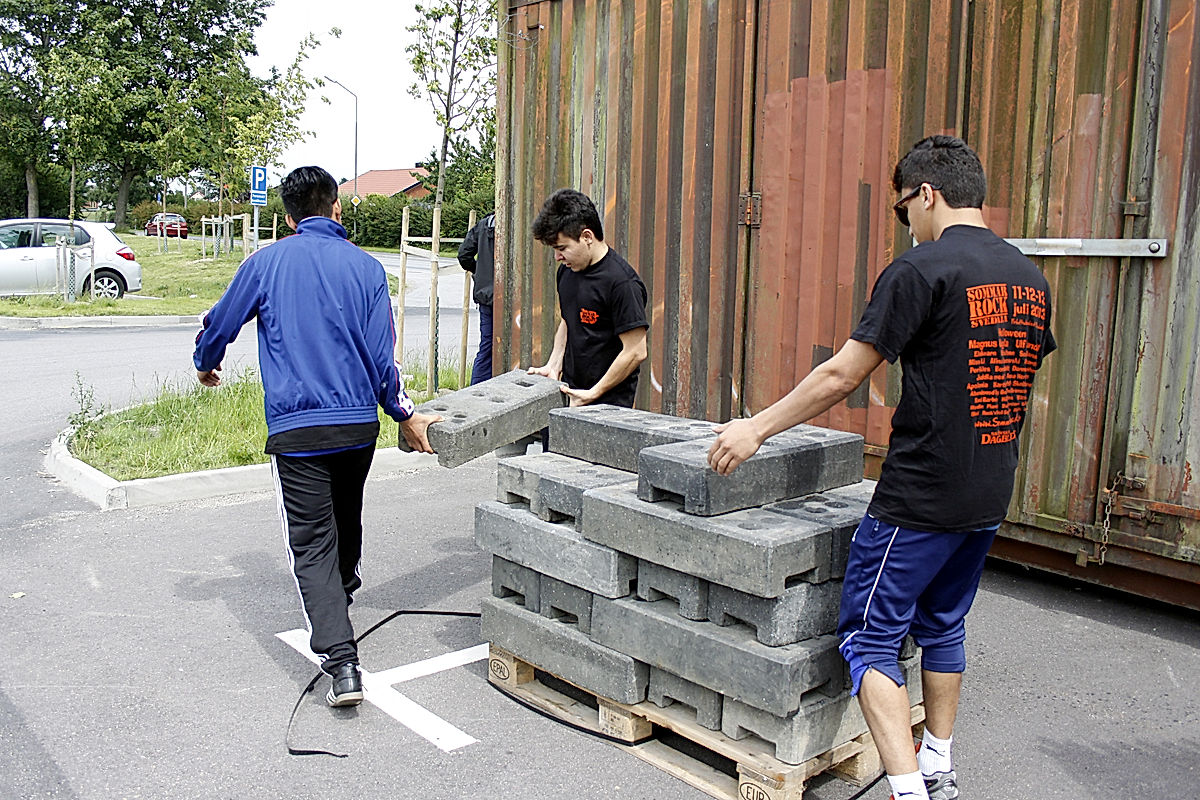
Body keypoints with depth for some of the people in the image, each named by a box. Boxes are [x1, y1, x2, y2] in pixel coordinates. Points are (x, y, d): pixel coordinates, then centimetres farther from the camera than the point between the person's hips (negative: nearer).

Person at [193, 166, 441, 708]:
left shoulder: (266, 263, 0)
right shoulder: (365, 267, 1)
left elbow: (219, 325, 11)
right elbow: (382, 356, -1)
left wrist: (206, 365, 33)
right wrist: (405, 415, 11)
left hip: (296, 430, -3)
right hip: (359, 424, 3)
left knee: (312, 543, -2)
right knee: (346, 521, 24)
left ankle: (341, 661, -13)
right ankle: (341, 599, 48)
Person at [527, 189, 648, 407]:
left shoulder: (621, 282, -17)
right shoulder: (567, 270, 8)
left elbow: (635, 352, -17)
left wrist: (593, 394, -13)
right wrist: (554, 365, 8)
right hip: (569, 392, 7)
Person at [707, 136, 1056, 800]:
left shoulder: (921, 270, -15)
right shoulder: (1029, 277, 9)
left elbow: (842, 375, -16)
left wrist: (757, 427, -7)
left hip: (919, 497, -8)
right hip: (990, 497, 8)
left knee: (870, 638, 2)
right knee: (943, 625, 22)